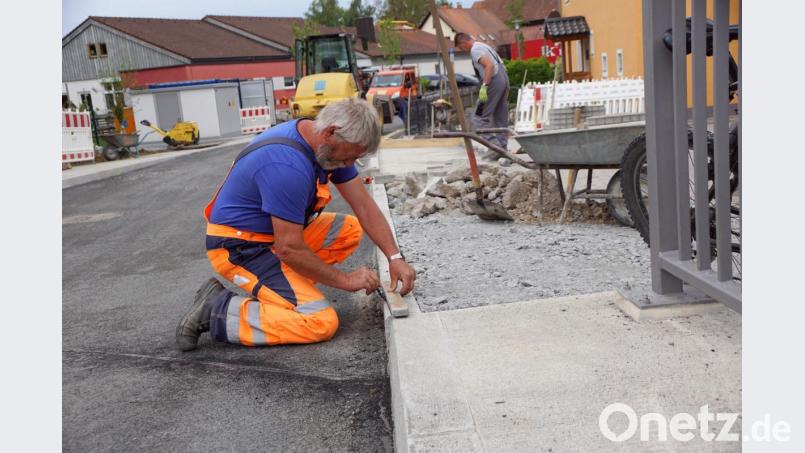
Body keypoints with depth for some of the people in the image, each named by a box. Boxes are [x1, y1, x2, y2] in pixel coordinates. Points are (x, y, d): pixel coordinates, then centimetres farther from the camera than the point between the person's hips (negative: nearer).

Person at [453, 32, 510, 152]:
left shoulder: (475, 50, -6)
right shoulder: (483, 46, 23)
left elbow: (489, 65, -21)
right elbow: (500, 63, 22)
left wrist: (484, 86, -24)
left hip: (494, 81, -10)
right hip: (504, 78, 10)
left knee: (479, 117, -5)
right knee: (501, 118, 13)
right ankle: (502, 148, 17)